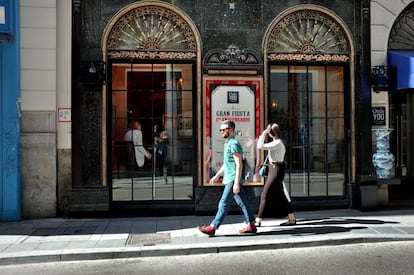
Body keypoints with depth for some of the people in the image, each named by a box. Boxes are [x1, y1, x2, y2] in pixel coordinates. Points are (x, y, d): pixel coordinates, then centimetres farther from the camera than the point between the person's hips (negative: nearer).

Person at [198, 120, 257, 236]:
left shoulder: (234, 144, -14)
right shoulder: (228, 143, 18)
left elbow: (239, 165, -20)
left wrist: (236, 183, -23)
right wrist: (216, 176, 25)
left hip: (233, 180, -10)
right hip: (230, 179, 10)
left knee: (224, 204, -5)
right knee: (242, 203, 11)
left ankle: (212, 228, 0)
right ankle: (251, 226, 16)